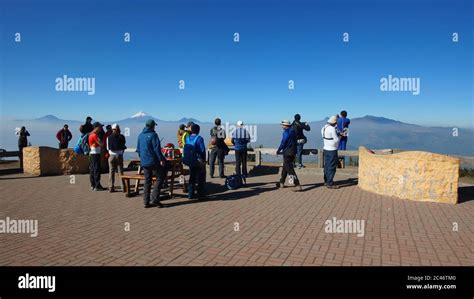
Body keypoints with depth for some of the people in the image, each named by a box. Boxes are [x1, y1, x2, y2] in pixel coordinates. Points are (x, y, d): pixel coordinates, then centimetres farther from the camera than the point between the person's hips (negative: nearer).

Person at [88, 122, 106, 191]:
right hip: (95, 154, -10)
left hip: (92, 154, 10)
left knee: (92, 170, 11)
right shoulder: (94, 135, -15)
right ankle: (97, 186, -8)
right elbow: (101, 144, -17)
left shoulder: (91, 134, 16)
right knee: (97, 170, -9)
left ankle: (93, 185, 17)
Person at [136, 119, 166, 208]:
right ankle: (154, 199, -5)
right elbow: (157, 148, -16)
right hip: (153, 161, -7)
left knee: (147, 181, 11)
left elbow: (138, 149, 18)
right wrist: (161, 159, -13)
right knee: (159, 178, 3)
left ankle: (146, 202, 11)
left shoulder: (140, 135, 12)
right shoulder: (153, 135, -11)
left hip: (144, 162, 7)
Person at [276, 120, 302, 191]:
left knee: (290, 169, -8)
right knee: (285, 168, 20)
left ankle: (297, 185, -12)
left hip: (287, 153, -10)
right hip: (293, 152, 10)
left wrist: (278, 151, -1)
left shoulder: (286, 132, -16)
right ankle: (281, 183, 31)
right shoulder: (293, 131, 11)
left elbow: (283, 143, -16)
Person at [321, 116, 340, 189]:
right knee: (332, 167, -3)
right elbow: (336, 140, -17)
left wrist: (337, 135, 11)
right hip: (332, 150, -8)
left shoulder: (324, 127, 6)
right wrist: (338, 136, 2)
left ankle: (326, 181, 26)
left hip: (326, 149, 9)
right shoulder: (332, 129, -19)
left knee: (327, 166, 16)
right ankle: (330, 183, -1)